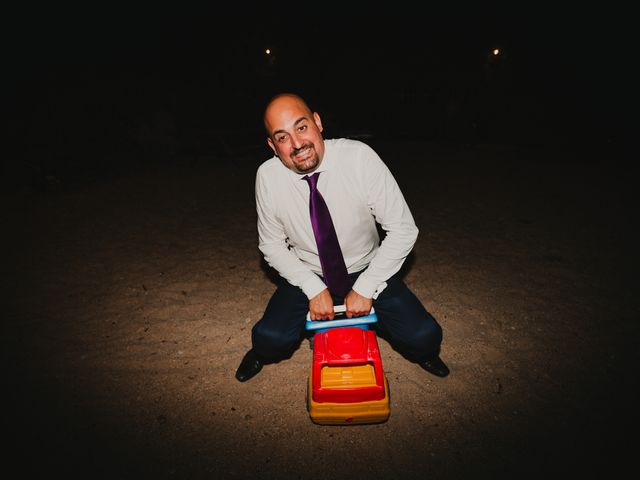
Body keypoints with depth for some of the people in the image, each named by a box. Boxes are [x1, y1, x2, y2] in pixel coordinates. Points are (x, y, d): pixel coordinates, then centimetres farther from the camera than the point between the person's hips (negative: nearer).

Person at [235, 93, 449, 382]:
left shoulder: (360, 157, -21)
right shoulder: (267, 176, -15)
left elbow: (403, 230, -16)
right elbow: (271, 244, -4)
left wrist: (365, 288, -18)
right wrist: (314, 288, -14)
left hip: (365, 271, 0)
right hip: (306, 275, 1)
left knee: (423, 337, -16)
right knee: (271, 340, -19)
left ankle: (369, 314, 18)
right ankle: (263, 351, 18)